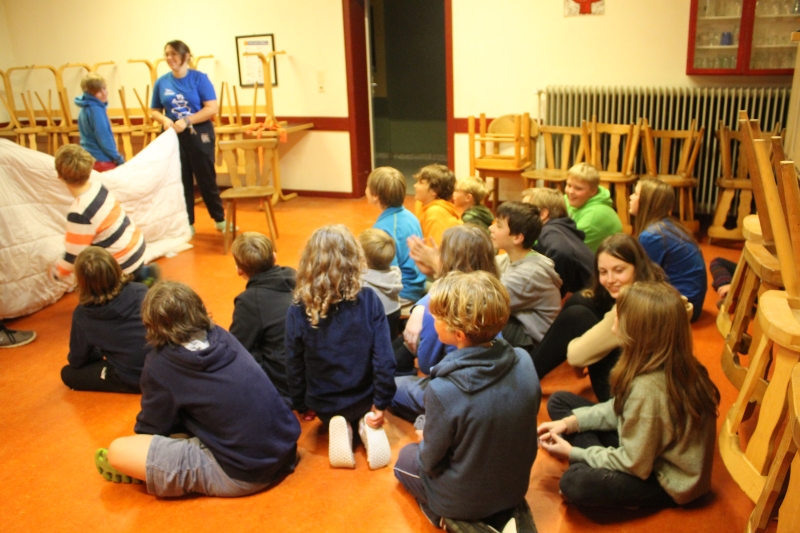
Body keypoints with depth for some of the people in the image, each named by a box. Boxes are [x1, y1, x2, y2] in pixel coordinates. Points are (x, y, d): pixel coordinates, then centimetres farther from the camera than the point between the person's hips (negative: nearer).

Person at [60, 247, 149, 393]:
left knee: (68, 373, 14)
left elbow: (76, 360, 2)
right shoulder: (140, 291, -8)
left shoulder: (82, 316, -10)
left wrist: (98, 354, 25)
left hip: (134, 379, -6)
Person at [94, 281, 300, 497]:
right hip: (286, 447, 7)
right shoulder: (224, 336, 6)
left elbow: (151, 428, 6)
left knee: (117, 451, -4)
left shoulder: (159, 366, -8)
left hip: (241, 476, -7)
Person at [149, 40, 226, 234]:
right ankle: (187, 223, 18)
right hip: (173, 137, 3)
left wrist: (187, 120, -21)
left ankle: (220, 220, 19)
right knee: (181, 181, 8)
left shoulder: (199, 78, -7)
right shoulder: (161, 82, 3)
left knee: (206, 179, 4)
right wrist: (164, 120, -12)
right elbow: (154, 111, 11)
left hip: (199, 135, -3)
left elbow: (212, 108, -13)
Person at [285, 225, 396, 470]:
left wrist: (300, 406, 10)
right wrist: (381, 404, -6)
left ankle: (339, 428, 3)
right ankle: (366, 425, 3)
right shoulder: (369, 300, -20)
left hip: (323, 405, 0)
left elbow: (294, 367, -8)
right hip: (363, 399, 0)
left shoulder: (298, 312, -19)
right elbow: (384, 358, -20)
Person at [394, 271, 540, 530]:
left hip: (463, 499, -3)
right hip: (516, 486, 4)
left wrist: (424, 443, 5)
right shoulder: (524, 362, -18)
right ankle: (506, 512, 15)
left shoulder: (443, 391, -34)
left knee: (405, 456, 26)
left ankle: (453, 519, 8)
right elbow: (525, 420, -1)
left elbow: (430, 460, -18)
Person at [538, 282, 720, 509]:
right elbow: (620, 409, 5)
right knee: (559, 402, 3)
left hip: (671, 482, -9)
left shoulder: (648, 388, -35)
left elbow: (634, 464, -24)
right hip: (654, 450, 9)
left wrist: (572, 453, -13)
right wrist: (570, 422, -4)